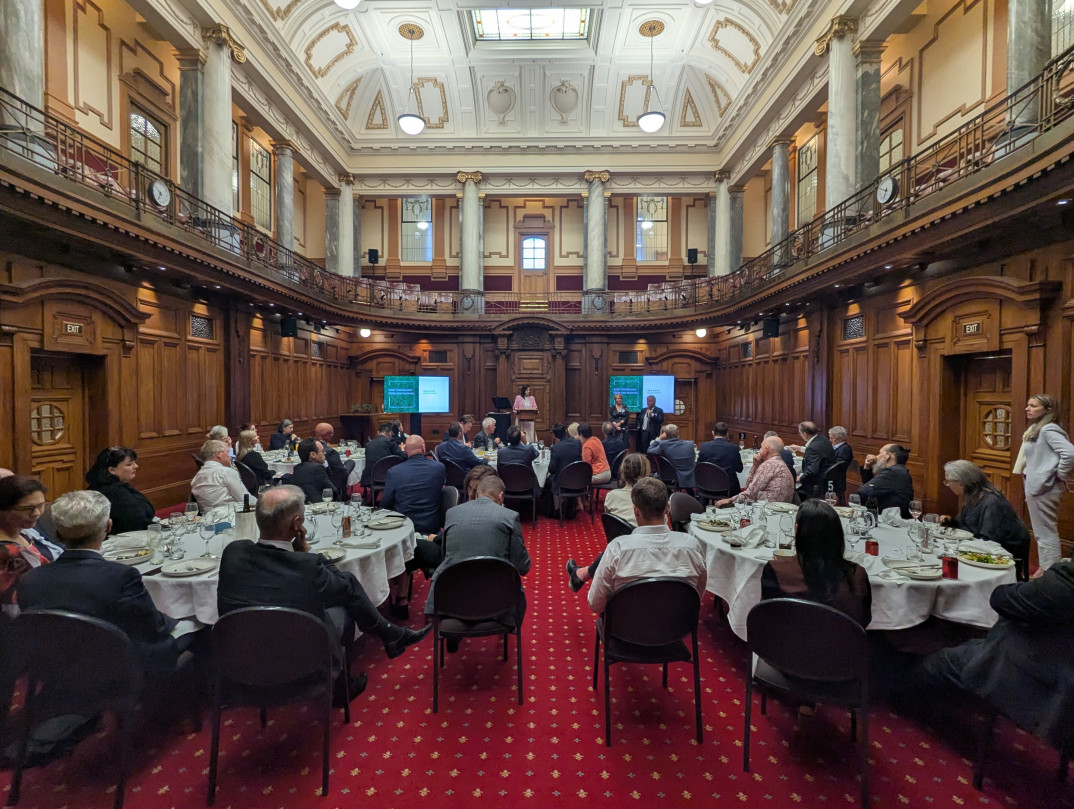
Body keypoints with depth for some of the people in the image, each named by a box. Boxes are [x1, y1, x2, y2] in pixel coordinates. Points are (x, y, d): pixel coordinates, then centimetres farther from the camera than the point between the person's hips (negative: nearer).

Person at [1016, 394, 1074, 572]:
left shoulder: (1048, 429, -15)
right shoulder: (1035, 429, 13)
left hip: (1043, 489, -10)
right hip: (1036, 487, 10)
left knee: (1046, 534, -2)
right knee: (1042, 534, 18)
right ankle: (1045, 570, 28)